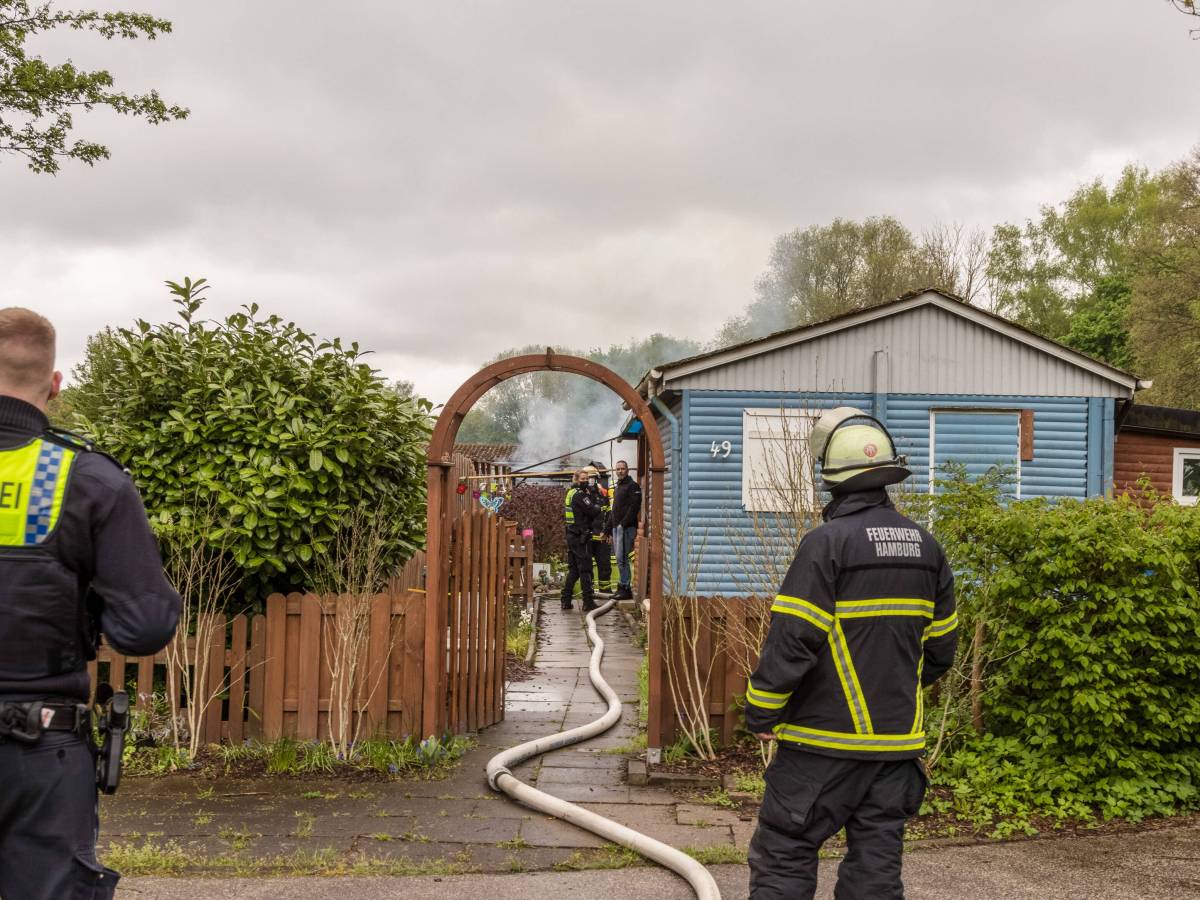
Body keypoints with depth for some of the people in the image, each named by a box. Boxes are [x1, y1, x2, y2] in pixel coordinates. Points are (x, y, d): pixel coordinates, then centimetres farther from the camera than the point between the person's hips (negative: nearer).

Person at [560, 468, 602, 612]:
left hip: (571, 535, 9)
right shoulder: (580, 495, -15)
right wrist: (597, 506, 4)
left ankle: (566, 600, 14)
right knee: (585, 570, -5)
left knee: (573, 570, 14)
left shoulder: (570, 493, 14)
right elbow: (594, 512, -20)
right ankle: (588, 603, -3)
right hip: (581, 537, -9)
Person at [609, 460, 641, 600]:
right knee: (620, 559, 10)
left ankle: (625, 588, -7)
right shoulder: (617, 487, 20)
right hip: (617, 527, 9)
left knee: (621, 559, -11)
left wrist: (624, 524, -20)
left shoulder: (633, 486, -8)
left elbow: (634, 507, -17)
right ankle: (624, 588, 14)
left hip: (626, 528, -9)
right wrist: (611, 529, 18)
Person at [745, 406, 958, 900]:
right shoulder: (925, 545, 7)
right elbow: (941, 643, 13)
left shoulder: (827, 543, -15)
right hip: (898, 740, 6)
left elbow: (791, 641, -17)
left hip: (825, 739, -6)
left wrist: (761, 713, -6)